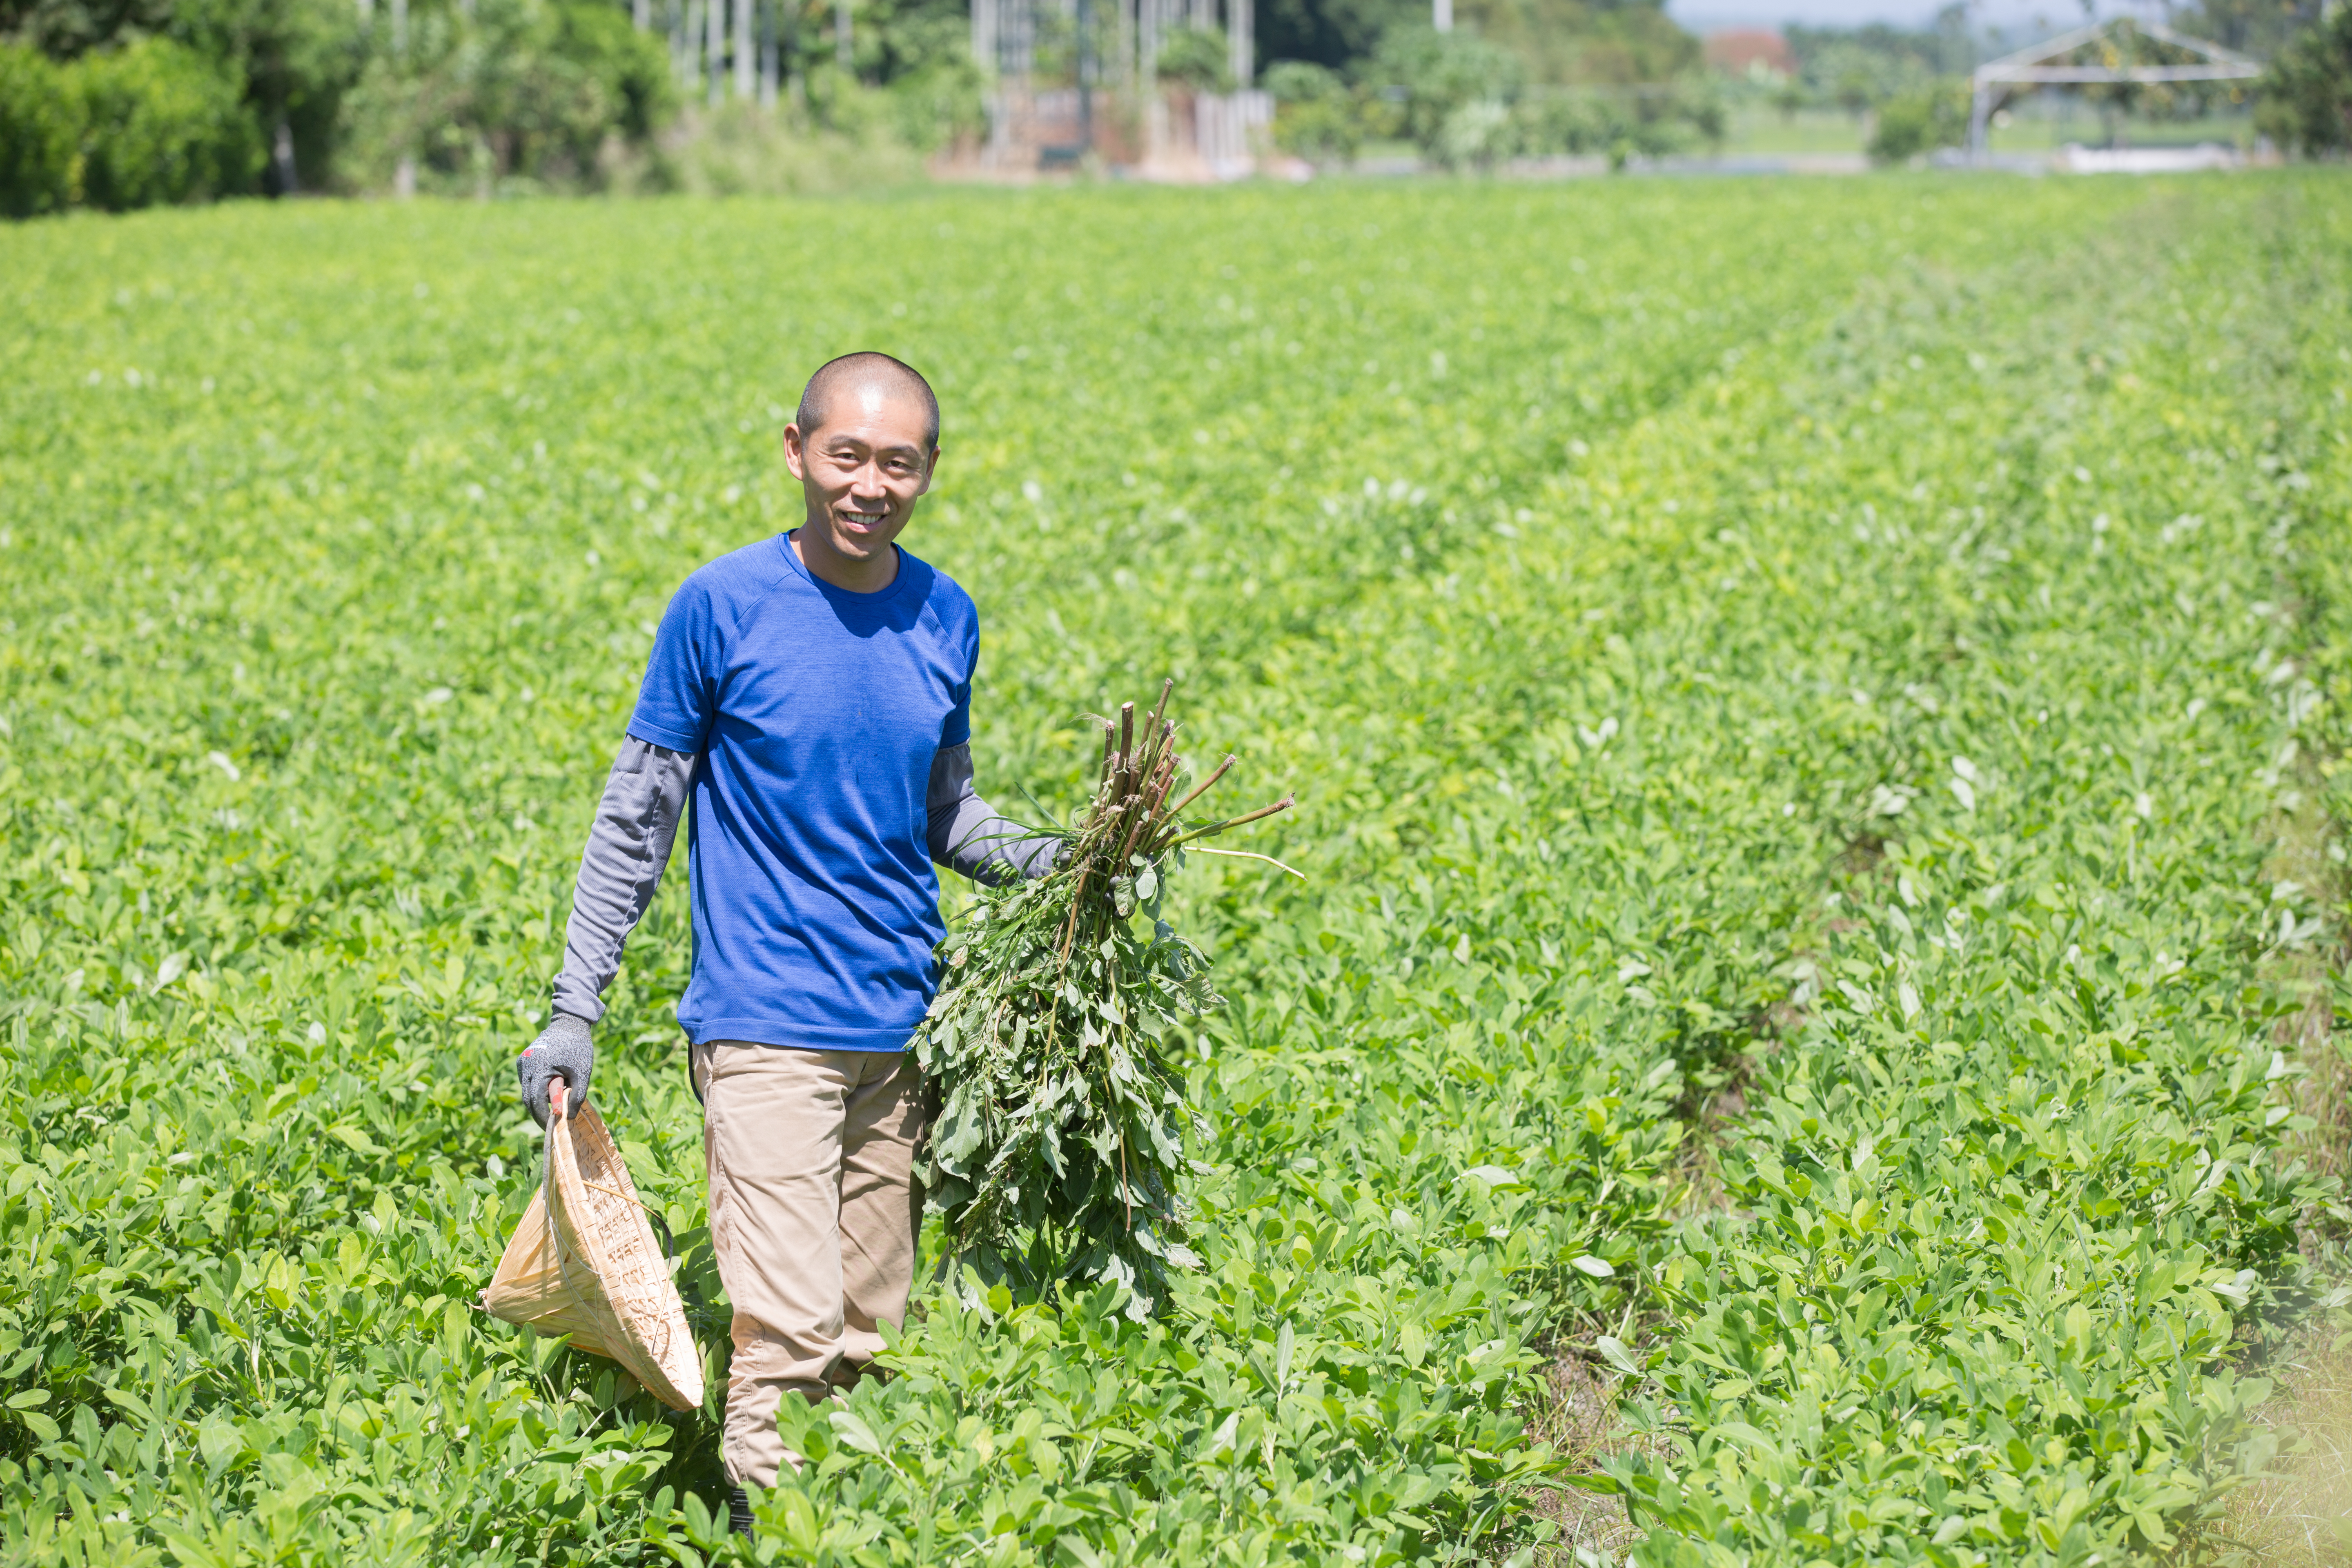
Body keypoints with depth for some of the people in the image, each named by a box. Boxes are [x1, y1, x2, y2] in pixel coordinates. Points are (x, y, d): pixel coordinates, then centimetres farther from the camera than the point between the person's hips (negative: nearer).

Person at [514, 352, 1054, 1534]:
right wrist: (573, 1013, -5)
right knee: (787, 1335, -12)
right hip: (766, 1026, -5)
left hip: (899, 1032, 5)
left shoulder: (945, 618, 6)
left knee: (871, 1338, 10)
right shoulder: (723, 606, -7)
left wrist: (1053, 861, -2)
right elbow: (637, 819, -1)